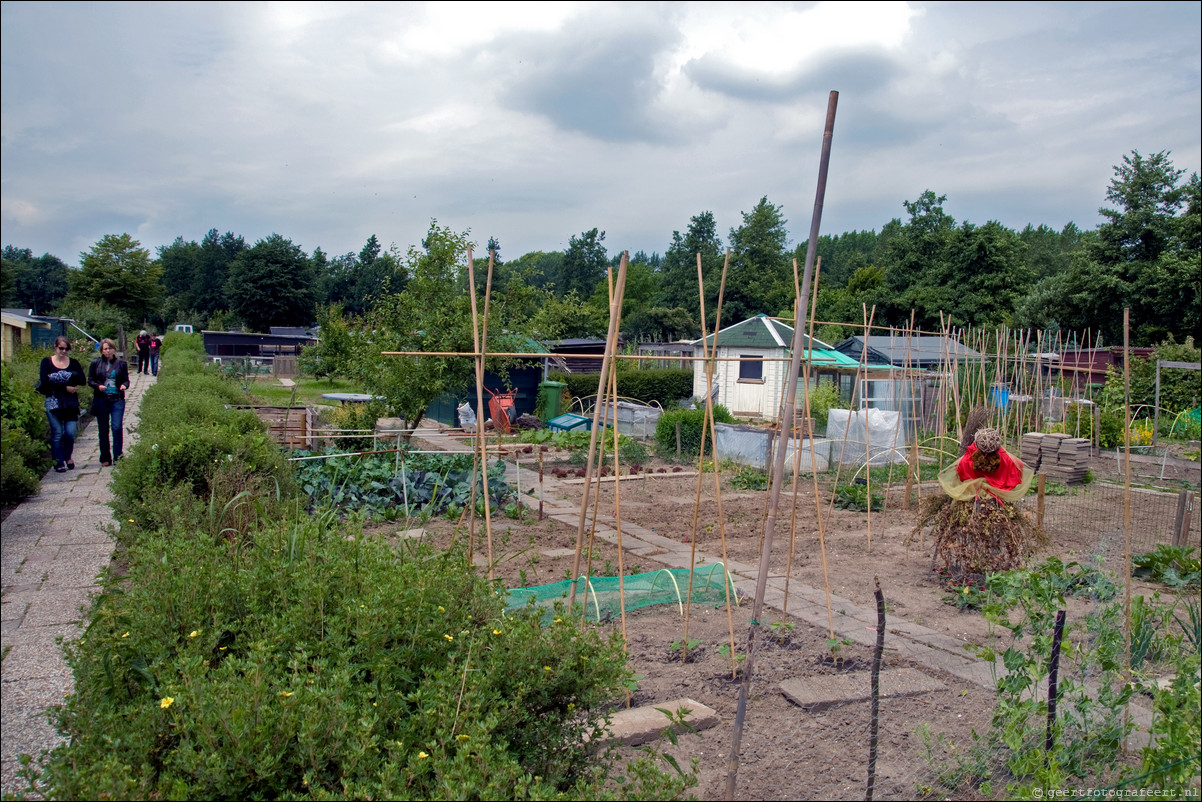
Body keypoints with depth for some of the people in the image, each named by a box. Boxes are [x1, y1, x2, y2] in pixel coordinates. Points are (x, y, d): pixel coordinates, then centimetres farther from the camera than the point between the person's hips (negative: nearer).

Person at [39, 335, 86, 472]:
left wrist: (56, 379, -13)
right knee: (57, 434, -2)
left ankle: (68, 457, 22)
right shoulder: (47, 362, 5)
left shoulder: (73, 362, 9)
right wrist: (65, 387, -16)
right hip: (53, 403, -1)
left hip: (71, 403, 1)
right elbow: (45, 382, -8)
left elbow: (83, 380, -5)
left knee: (70, 433, -3)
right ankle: (59, 462, 9)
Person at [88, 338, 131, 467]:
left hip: (117, 399, -1)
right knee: (103, 430, 7)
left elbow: (126, 380, 8)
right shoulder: (95, 363, 6)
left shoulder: (121, 363, 6)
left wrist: (124, 385, -14)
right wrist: (98, 386, -12)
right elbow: (90, 380, 8)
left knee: (117, 427, -9)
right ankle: (105, 458, 17)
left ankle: (118, 458, -1)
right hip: (101, 400, 1)